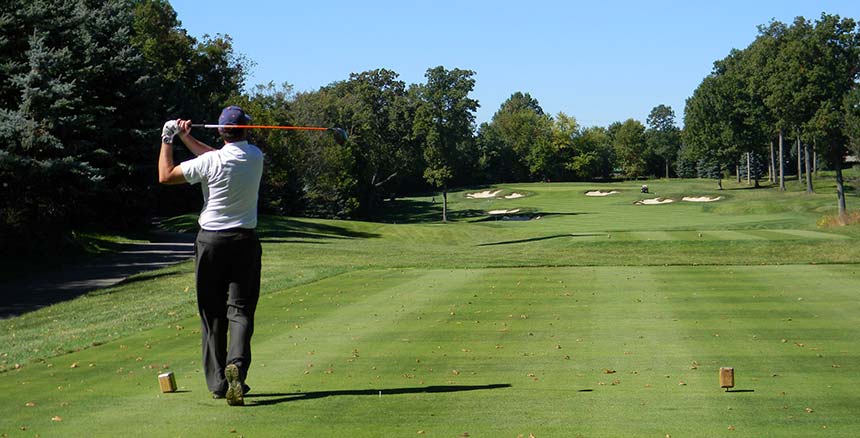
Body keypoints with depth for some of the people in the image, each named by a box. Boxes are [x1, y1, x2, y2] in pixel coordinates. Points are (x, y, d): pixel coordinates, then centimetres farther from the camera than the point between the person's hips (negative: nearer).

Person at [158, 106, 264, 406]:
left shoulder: (209, 163, -13)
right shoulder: (255, 157, -1)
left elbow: (165, 176, 0)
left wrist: (167, 140, 10)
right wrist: (186, 138, 20)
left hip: (211, 241, -1)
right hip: (245, 241, 2)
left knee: (212, 313, 7)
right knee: (240, 309, -1)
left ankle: (218, 382, 9)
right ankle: (236, 363, -27)